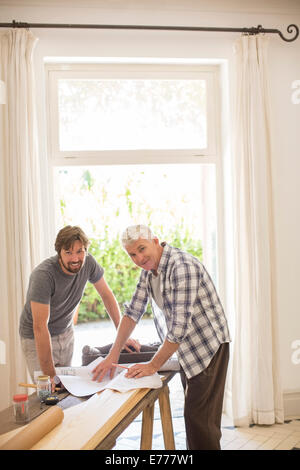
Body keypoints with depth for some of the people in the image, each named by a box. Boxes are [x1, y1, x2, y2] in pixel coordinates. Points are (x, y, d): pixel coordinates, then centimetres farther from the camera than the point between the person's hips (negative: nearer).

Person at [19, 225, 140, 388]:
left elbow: (107, 295, -2)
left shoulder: (88, 262, -17)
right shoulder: (43, 275, -32)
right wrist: (50, 375, -32)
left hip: (66, 332, 5)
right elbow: (40, 326, -32)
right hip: (37, 337, -5)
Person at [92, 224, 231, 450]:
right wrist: (113, 354, -3)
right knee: (192, 412, 16)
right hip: (186, 348, 9)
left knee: (200, 417, -8)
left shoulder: (183, 267, -26)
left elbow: (181, 324, -28)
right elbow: (133, 311, 5)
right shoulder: (149, 268, 3)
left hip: (209, 345, -9)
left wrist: (153, 365, -21)